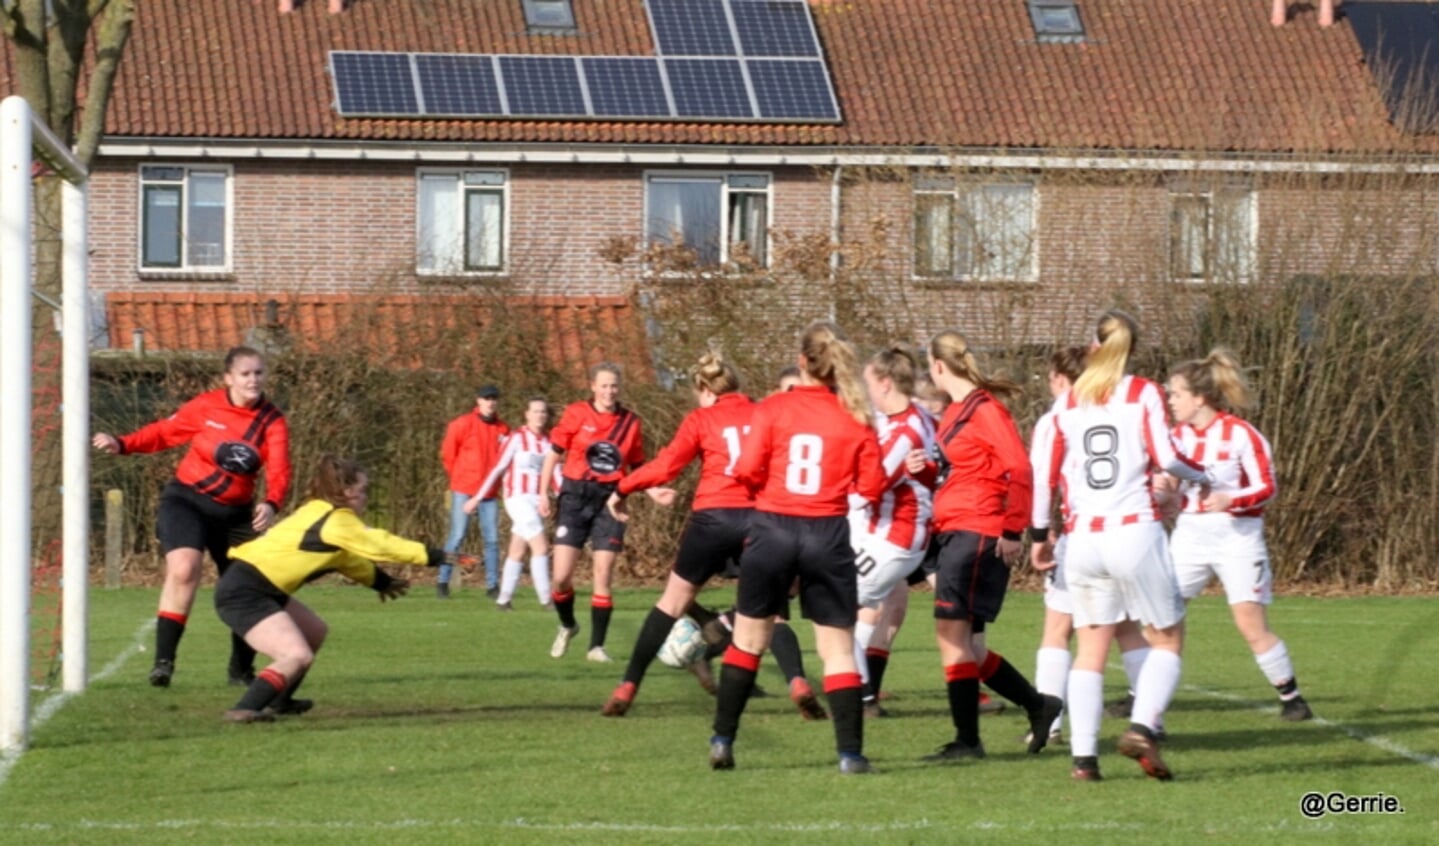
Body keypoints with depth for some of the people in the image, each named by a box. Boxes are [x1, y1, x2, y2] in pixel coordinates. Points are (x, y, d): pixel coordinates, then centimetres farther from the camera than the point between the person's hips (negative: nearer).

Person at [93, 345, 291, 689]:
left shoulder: (272, 421, -6)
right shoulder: (205, 407, -8)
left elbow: (279, 471, -17)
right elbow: (164, 432, 2)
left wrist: (271, 504, -37)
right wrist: (121, 444, -12)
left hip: (235, 512, 3)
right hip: (187, 499, -3)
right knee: (184, 569, -25)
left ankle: (242, 670, 28)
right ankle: (163, 660, -20)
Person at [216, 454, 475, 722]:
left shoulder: (319, 514, 16)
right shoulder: (337, 522, -13)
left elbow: (343, 558, 32)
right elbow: (380, 545, -9)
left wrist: (379, 579, 42)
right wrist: (438, 557, -4)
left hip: (258, 589, 11)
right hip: (243, 593, -11)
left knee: (314, 632, 25)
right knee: (298, 656, -22)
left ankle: (278, 701, 34)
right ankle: (244, 710, -22)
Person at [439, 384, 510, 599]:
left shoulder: (503, 429, 6)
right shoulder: (463, 424, -5)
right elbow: (447, 453, 2)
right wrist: (458, 477, 10)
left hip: (489, 492, 4)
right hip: (464, 490, -4)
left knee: (492, 539, 2)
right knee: (457, 537, -4)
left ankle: (492, 586, 7)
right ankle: (442, 582, 3)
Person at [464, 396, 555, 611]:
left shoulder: (548, 442, 9)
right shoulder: (516, 438, -7)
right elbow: (497, 469, -4)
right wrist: (478, 497, -3)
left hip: (537, 501, 6)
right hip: (518, 498, -6)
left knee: (517, 552, 9)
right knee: (541, 547, -14)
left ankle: (504, 599, 15)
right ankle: (546, 599, -13)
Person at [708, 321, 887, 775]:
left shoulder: (772, 409, -4)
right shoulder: (855, 418, -1)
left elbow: (748, 473, -9)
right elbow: (871, 487, 0)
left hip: (773, 529, 0)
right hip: (828, 535, 0)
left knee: (748, 639, 14)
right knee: (838, 648, 7)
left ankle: (722, 741, 15)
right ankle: (850, 752, 1)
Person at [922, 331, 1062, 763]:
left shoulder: (985, 410, -13)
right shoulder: (957, 411, 16)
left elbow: (1019, 469, -19)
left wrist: (1012, 531, -20)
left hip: (978, 535, -10)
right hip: (954, 533, 10)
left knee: (952, 634, -8)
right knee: (959, 641, 11)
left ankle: (967, 741, -2)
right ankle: (1038, 706, 21)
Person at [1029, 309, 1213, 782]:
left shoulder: (1068, 401, 11)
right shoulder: (1143, 393, 1)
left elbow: (1044, 471, 9)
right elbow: (1165, 457, -8)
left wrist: (1039, 534, 17)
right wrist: (1203, 476, 11)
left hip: (1083, 539, 4)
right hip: (1135, 531, -3)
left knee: (1091, 649, 10)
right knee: (1167, 639, 8)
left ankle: (1083, 755, -1)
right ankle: (1142, 728, -14)